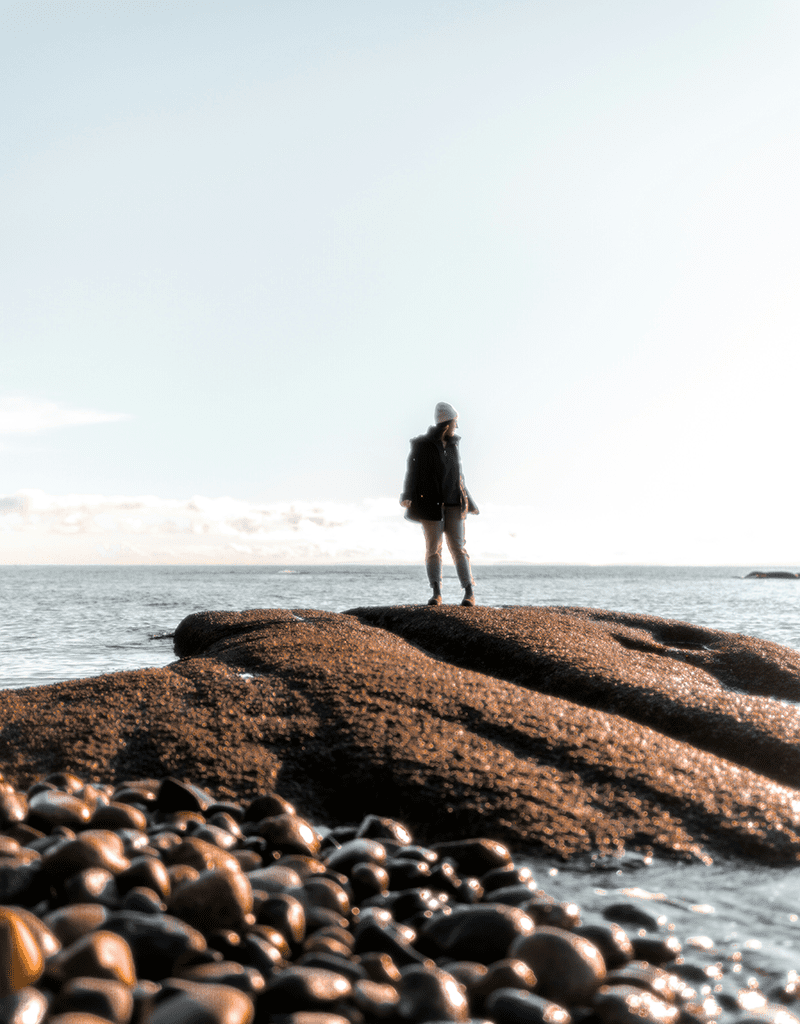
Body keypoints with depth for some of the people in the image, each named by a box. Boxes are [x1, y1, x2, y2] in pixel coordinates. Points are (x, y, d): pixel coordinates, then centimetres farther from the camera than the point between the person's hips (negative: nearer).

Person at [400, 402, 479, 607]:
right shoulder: (422, 445, -3)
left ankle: (469, 592, -6)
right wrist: (407, 496, -26)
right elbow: (413, 472, -10)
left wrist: (469, 501, 24)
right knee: (433, 548, -3)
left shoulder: (452, 446, 13)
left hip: (453, 505, 3)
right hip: (431, 503, -3)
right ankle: (436, 594, 2)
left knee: (458, 547, -4)